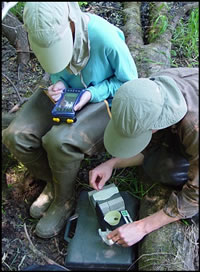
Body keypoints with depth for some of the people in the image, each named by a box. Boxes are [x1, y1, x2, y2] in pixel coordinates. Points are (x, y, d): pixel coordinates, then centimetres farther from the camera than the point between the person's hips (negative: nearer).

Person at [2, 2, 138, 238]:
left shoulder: (106, 38, -30)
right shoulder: (47, 33, -14)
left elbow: (129, 81, -13)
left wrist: (92, 93, -25)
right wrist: (58, 84, -15)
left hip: (103, 100, -5)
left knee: (59, 141, -33)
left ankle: (64, 199, -1)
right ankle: (52, 182, 12)